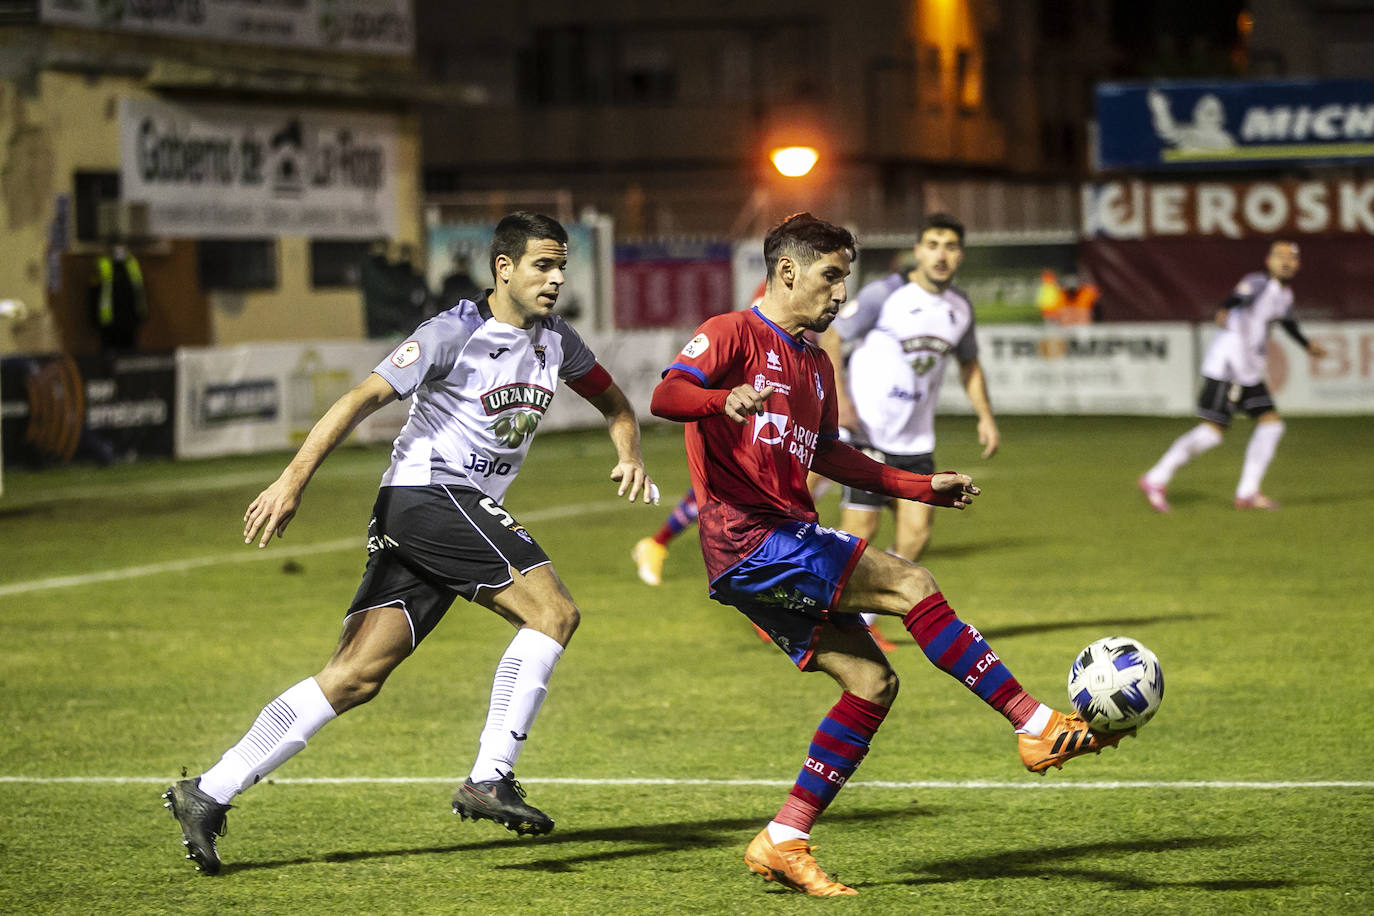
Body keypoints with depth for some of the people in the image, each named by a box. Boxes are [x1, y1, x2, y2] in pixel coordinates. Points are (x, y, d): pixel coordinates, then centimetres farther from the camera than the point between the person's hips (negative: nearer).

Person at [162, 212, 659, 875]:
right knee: (553, 613, -18)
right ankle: (489, 780, -16)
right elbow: (364, 398, -16)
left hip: (468, 512, 8)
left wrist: (630, 457, 6)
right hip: (426, 493, -8)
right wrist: (293, 480, -25)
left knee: (356, 677, -1)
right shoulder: (455, 333, -11)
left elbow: (614, 403, 29)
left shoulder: (555, 342, 13)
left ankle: (208, 794, -2)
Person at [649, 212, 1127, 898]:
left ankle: (782, 844, 3)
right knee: (910, 585, -18)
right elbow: (664, 396, -21)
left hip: (788, 547, 10)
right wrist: (726, 399, -43)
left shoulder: (814, 365, 23)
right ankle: (1037, 726, -15)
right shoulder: (733, 334, -5)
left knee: (872, 683, 2)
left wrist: (925, 488, 31)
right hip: (749, 540, -10)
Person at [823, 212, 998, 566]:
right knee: (860, 532, -9)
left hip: (916, 441, 5)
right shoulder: (884, 294, -10)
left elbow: (969, 364, 24)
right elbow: (832, 337, -6)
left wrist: (986, 417, 13)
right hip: (867, 431, -5)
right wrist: (839, 397, -19)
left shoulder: (960, 307, 8)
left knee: (916, 533, -4)